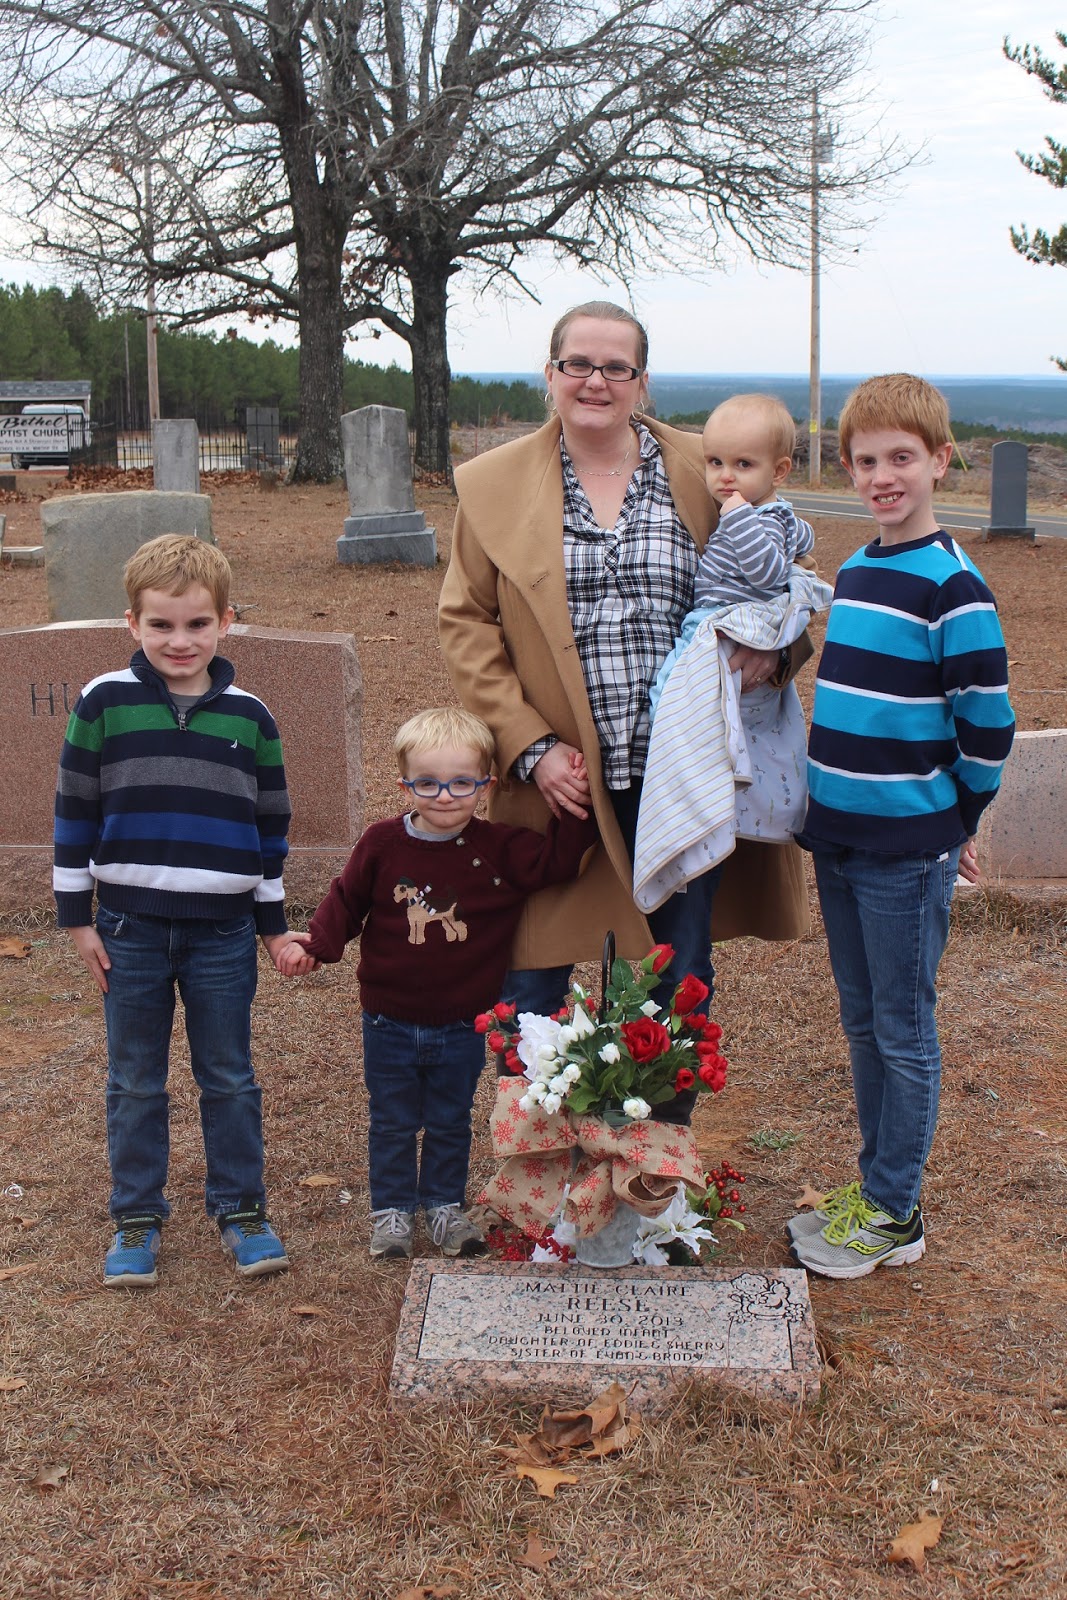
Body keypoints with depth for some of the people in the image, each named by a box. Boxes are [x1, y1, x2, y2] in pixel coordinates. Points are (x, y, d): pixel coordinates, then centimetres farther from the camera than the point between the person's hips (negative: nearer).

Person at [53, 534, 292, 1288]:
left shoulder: (248, 716, 1)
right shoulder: (104, 703, -3)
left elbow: (271, 825, 9)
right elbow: (76, 811, 1)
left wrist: (275, 924, 11)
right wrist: (77, 916, 0)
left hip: (223, 930, 1)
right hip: (129, 926, 0)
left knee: (231, 1079, 10)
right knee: (135, 1083, 11)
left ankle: (240, 1208, 25)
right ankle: (137, 1217, 24)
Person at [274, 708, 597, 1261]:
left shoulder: (498, 849, -9)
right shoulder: (382, 843, -8)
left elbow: (557, 861, -11)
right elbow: (346, 899, 2)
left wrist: (576, 812, -21)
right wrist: (314, 943, -10)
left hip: (463, 1025, 0)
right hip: (390, 1023, 0)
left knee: (451, 1123, 16)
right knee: (393, 1123, 13)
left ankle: (445, 1205, 33)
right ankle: (392, 1210, 28)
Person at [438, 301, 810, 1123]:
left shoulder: (703, 473, 5)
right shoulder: (493, 484, 4)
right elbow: (466, 625, 2)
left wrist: (774, 647, -10)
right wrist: (529, 747, -8)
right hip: (557, 778, -1)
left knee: (675, 987, 11)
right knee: (531, 979, 7)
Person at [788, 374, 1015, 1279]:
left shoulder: (952, 586, -14)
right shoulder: (856, 572, 10)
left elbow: (988, 722, -12)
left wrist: (957, 820, -2)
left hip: (908, 851, -7)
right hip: (840, 839, 7)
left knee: (904, 1031, 4)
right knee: (863, 1022, 17)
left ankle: (895, 1216, 16)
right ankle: (876, 1183, 31)